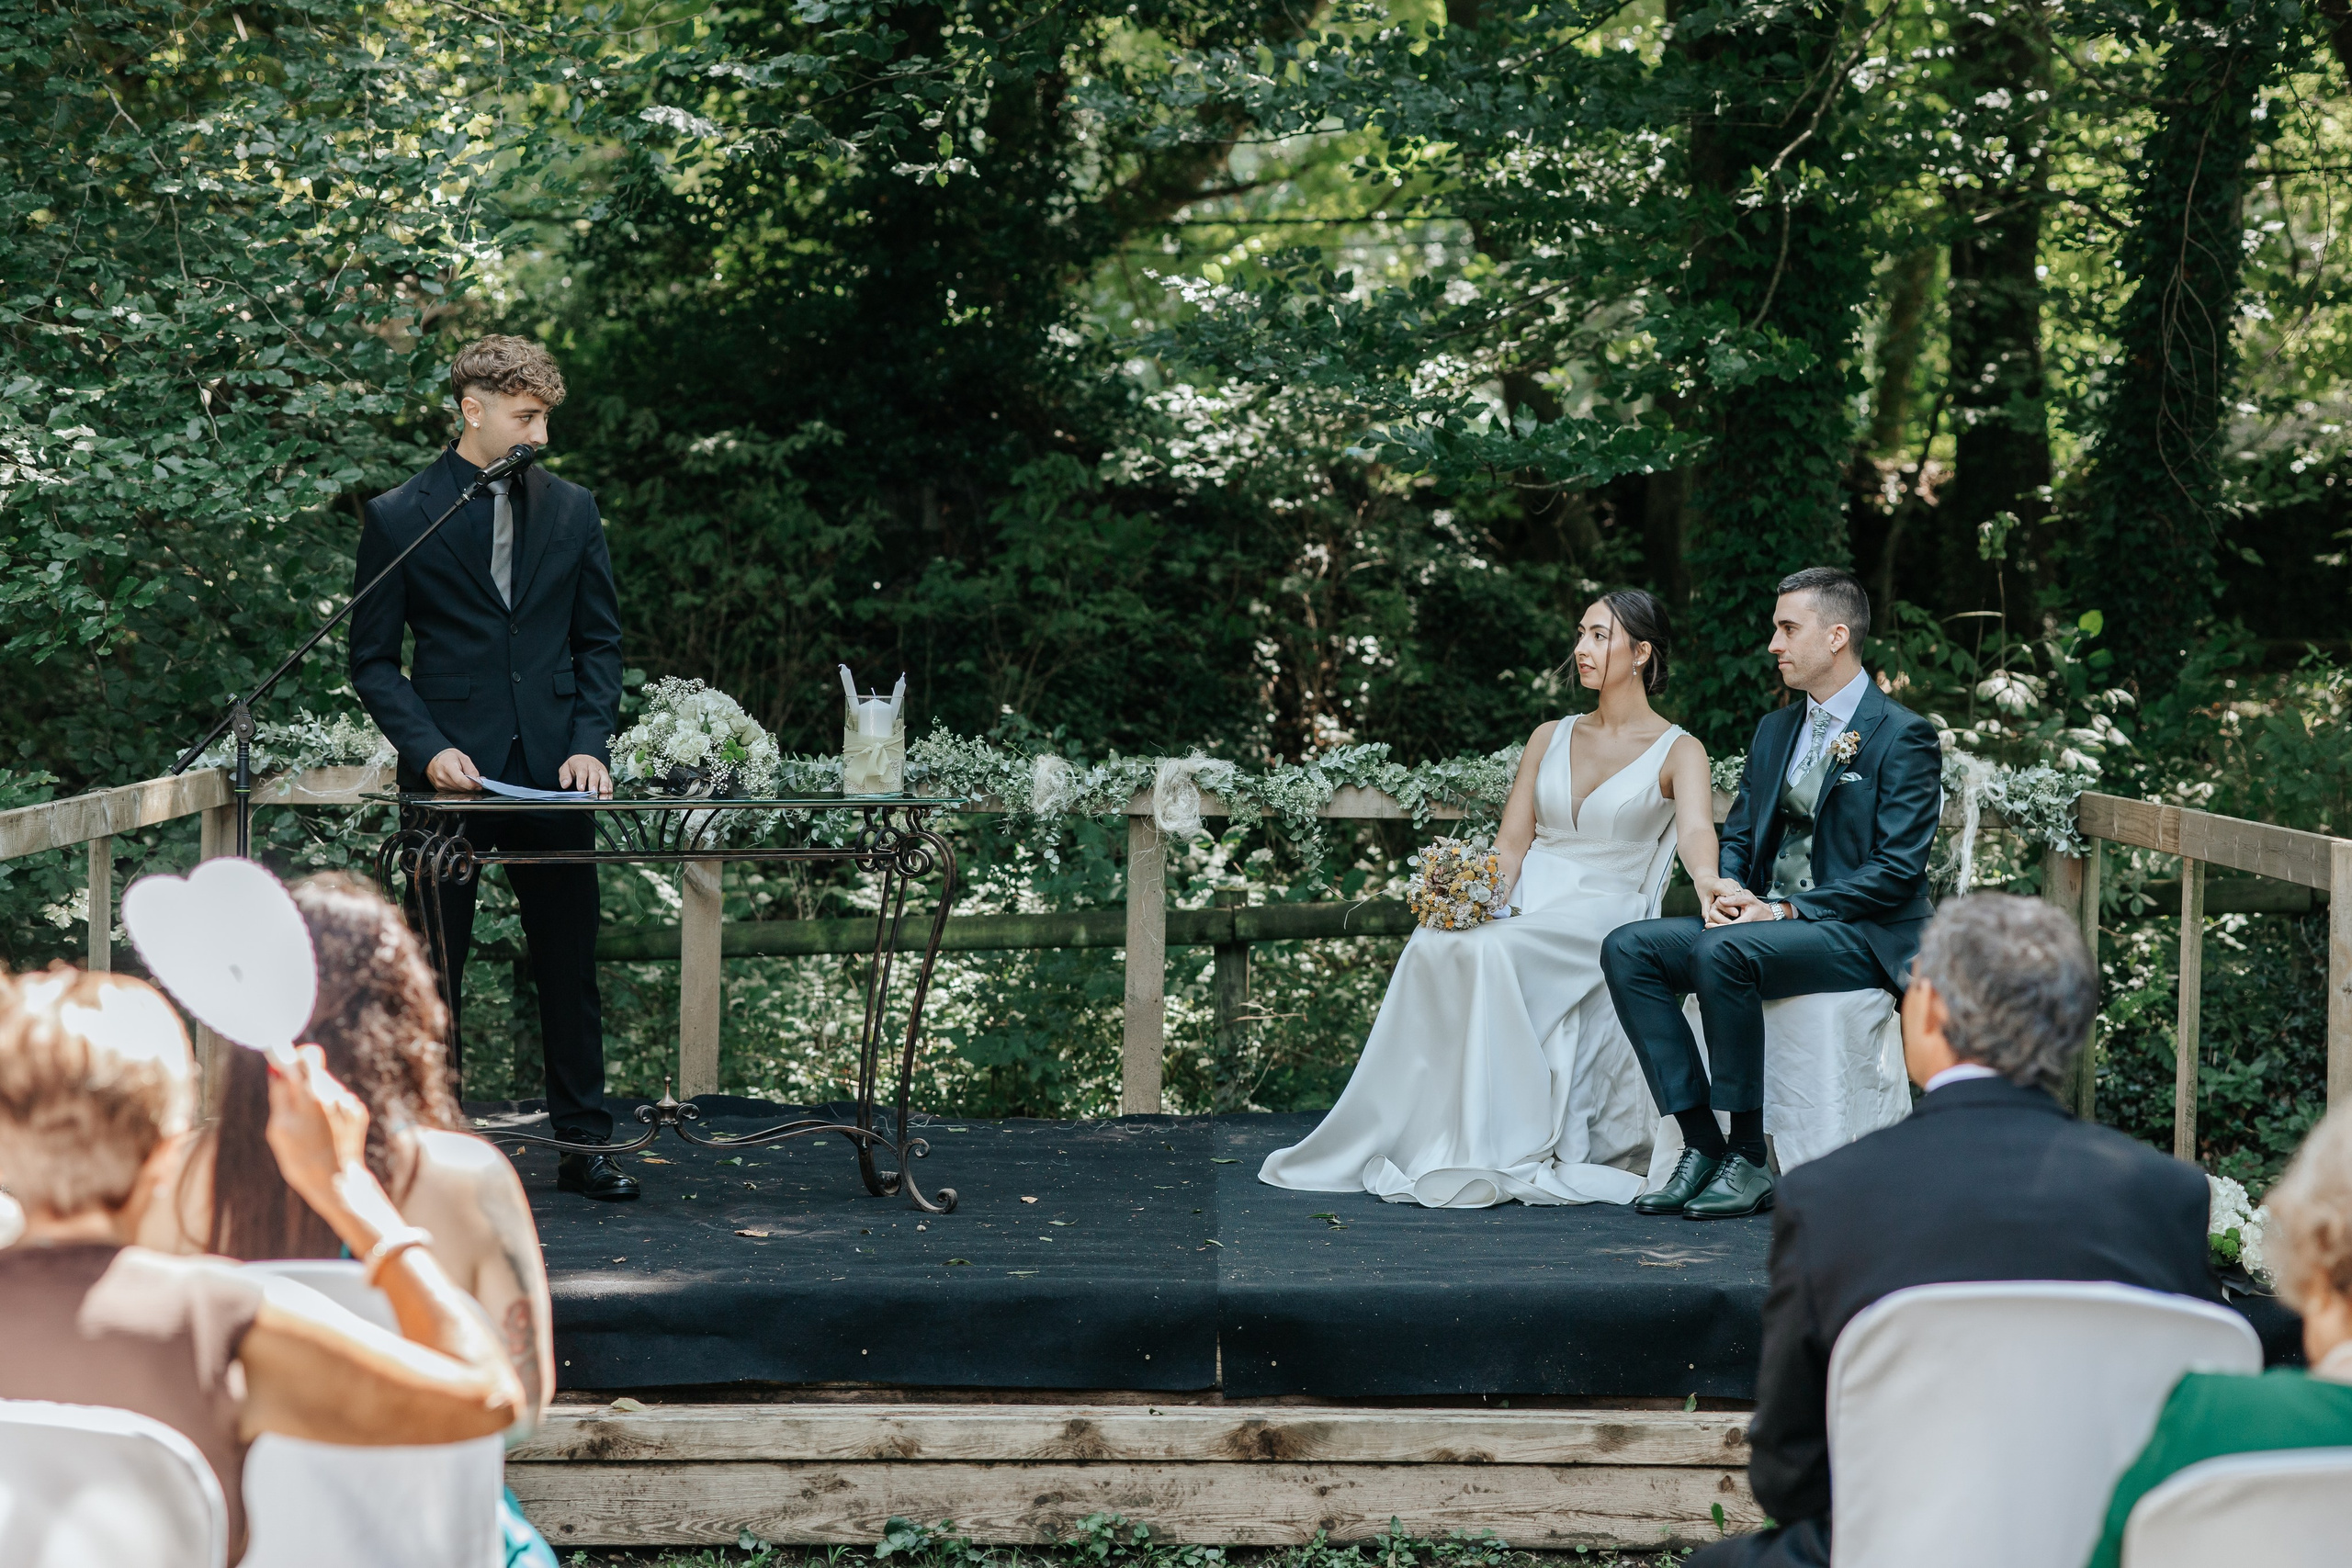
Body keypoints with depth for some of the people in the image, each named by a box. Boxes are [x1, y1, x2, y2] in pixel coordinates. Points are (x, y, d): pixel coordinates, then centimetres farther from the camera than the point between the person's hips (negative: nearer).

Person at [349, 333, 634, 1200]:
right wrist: (428, 747, -13)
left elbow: (600, 640, 12)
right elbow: (373, 658, 1)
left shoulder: (571, 509, 9)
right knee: (434, 968, 3)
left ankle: (584, 1143, 13)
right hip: (451, 770, -3)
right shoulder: (399, 518, -1)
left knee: (570, 966, 6)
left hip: (552, 769, 3)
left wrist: (590, 742, -2)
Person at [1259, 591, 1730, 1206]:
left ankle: (1495, 1150, -30)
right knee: (1433, 944, -29)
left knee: (1491, 953, -35)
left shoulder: (1677, 752, 2)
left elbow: (1697, 833, -18)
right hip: (1526, 912, 4)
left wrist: (1711, 889, -41)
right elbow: (1511, 845, 13)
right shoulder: (1550, 738, 18)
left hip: (1603, 919, -4)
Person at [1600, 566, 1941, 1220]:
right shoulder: (1775, 730, 18)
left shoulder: (1903, 737, -7)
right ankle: (1701, 1145, -17)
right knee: (1628, 948, -14)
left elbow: (1897, 871, -14)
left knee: (1722, 953, -35)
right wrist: (1725, 888, -5)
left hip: (1860, 934, -8)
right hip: (1764, 918, 8)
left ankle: (1748, 1158, -25)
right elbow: (1737, 834, 20)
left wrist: (1787, 911, -19)